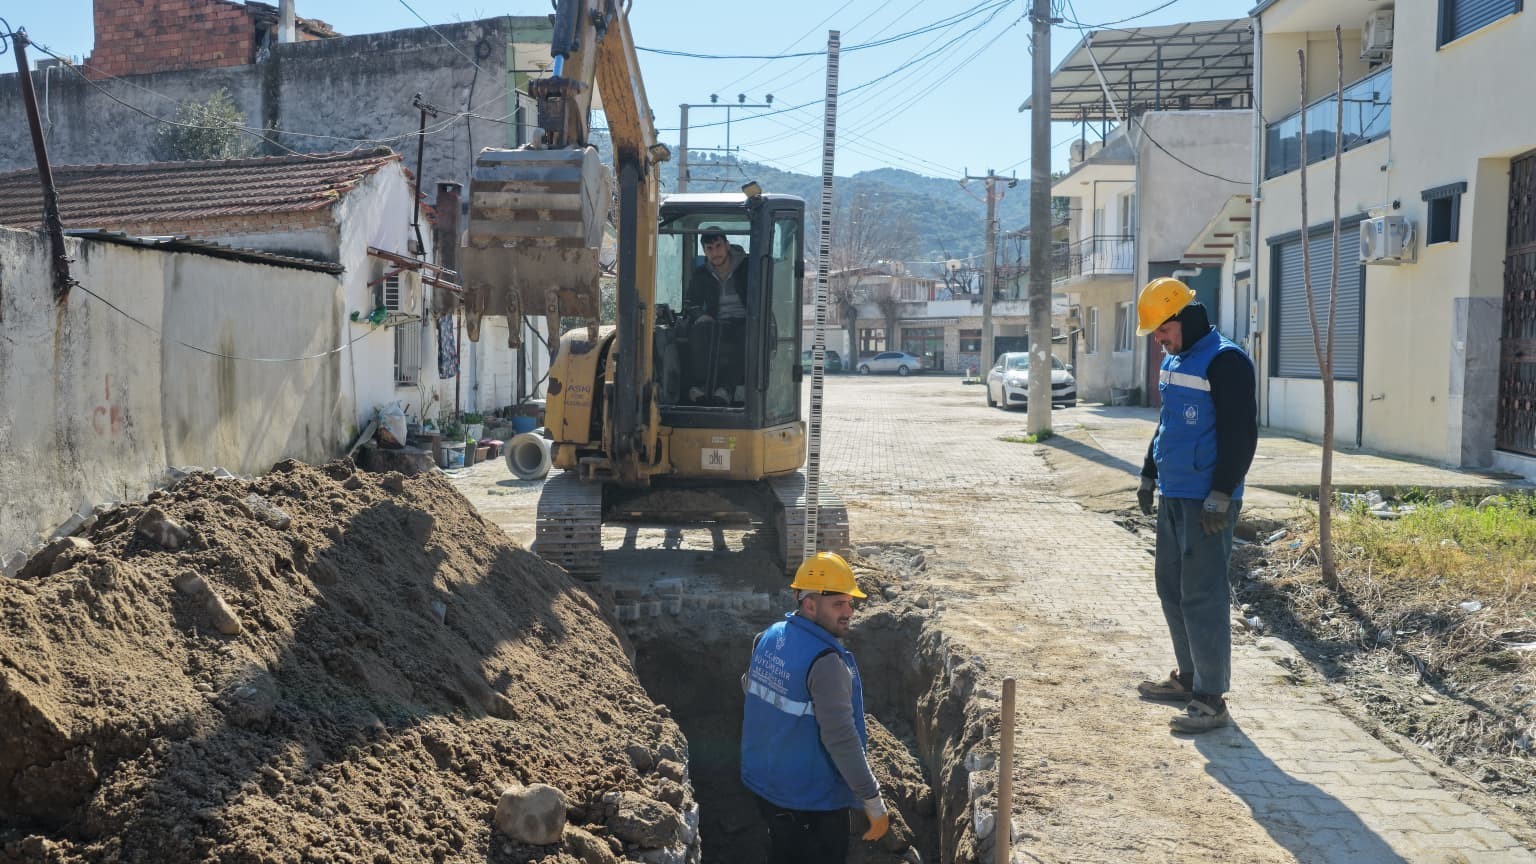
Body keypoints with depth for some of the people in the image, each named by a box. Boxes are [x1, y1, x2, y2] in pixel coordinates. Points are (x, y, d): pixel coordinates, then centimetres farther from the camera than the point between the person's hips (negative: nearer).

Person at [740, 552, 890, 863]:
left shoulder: (768, 638, -1)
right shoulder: (826, 661, -26)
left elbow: (749, 686, 17)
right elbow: (841, 739, -28)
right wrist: (874, 803, -21)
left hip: (765, 785, 8)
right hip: (811, 800, -8)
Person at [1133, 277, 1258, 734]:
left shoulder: (1225, 361, -14)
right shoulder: (1173, 361, 15)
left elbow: (1240, 434, -19)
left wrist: (1220, 496, -22)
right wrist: (1149, 475, 25)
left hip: (1207, 502, -9)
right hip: (1173, 496, 9)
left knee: (1202, 596, -7)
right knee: (1171, 588, 15)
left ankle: (1212, 698, 0)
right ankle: (1188, 676, 28)